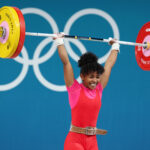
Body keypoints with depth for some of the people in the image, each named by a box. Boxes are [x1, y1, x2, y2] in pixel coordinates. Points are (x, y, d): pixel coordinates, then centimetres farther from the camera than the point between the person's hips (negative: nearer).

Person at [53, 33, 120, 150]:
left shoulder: (98, 90, 7)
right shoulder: (75, 89, -4)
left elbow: (109, 65, 17)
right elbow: (65, 61, -5)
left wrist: (115, 46, 25)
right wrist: (59, 41, -3)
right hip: (74, 140, -5)